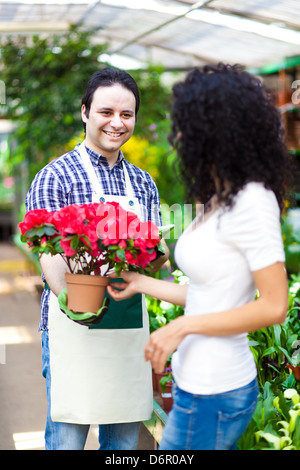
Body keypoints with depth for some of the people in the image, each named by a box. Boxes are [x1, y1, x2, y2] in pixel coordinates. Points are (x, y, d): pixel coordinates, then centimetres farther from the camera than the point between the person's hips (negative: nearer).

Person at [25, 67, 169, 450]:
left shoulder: (143, 184, 14)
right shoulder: (56, 176, -3)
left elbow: (156, 259, 16)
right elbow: (49, 255, -12)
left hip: (130, 325, 5)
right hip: (73, 328, -5)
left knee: (124, 436, 12)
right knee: (67, 436, 1)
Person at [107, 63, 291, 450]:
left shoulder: (252, 203, -18)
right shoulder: (220, 199, 9)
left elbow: (273, 306, -18)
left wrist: (183, 326, -17)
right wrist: (142, 284, 18)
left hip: (213, 393, -8)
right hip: (199, 383, 8)